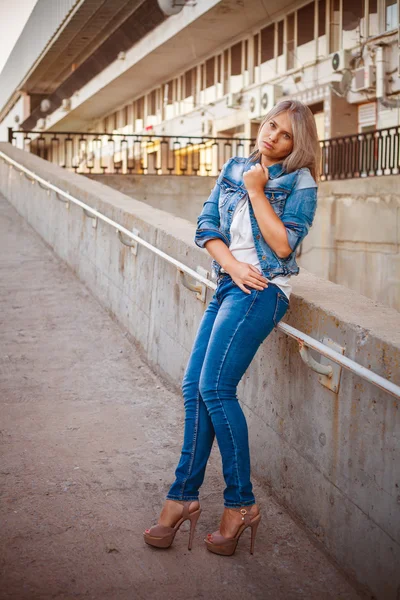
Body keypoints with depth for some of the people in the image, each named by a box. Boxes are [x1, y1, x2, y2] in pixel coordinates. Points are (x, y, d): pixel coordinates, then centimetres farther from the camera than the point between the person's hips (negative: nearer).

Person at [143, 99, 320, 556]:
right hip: (228, 285, 7)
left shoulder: (300, 182, -1)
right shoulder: (234, 168, 15)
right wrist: (232, 264, -7)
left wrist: (256, 190, -10)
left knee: (215, 386, -16)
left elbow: (283, 245, -12)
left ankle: (240, 503, -5)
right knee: (194, 388, 2)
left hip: (263, 288, -6)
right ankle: (183, 497, 11)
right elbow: (206, 225, 9)